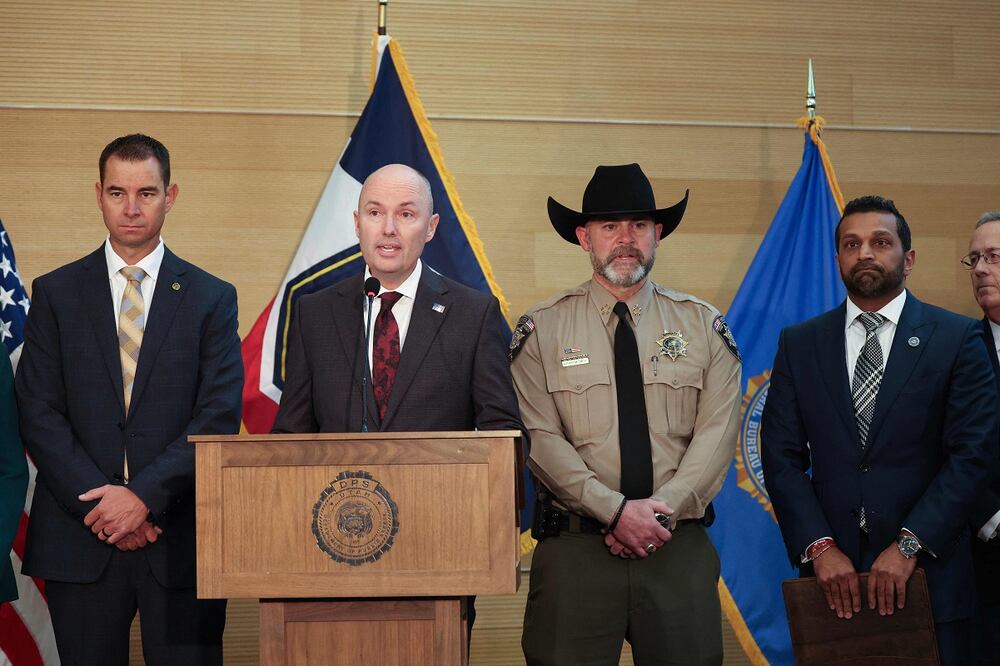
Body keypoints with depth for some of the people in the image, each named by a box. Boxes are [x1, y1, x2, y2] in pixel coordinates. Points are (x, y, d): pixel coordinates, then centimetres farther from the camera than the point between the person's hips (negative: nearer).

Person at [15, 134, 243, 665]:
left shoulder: (211, 298, 5)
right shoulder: (54, 294, 7)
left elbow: (219, 417, -3)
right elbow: (38, 415, 1)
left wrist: (145, 496, -13)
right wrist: (97, 504, -10)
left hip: (182, 540, 0)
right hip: (80, 541, 1)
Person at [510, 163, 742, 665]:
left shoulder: (704, 327, 9)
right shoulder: (542, 330, 4)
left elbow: (717, 434, 0)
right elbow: (539, 438, -6)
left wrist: (662, 510, -13)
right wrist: (616, 510, -15)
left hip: (679, 545, 2)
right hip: (573, 547, -1)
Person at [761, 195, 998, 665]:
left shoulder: (957, 339, 1)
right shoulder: (799, 344, 8)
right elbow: (782, 456, 3)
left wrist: (910, 544, -14)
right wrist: (820, 547, -10)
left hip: (927, 573, -2)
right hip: (833, 573, 2)